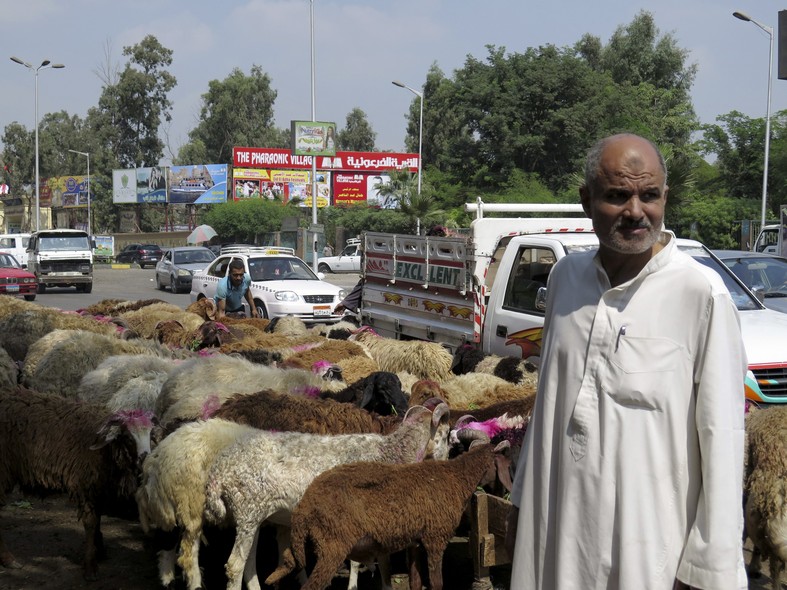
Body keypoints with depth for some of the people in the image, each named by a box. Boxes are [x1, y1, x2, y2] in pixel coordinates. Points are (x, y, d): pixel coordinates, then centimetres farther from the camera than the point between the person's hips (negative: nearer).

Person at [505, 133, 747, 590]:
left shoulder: (701, 294, -14)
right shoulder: (567, 276, 4)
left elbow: (722, 437, -14)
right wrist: (523, 498, 17)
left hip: (649, 550, -5)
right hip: (558, 532, 5)